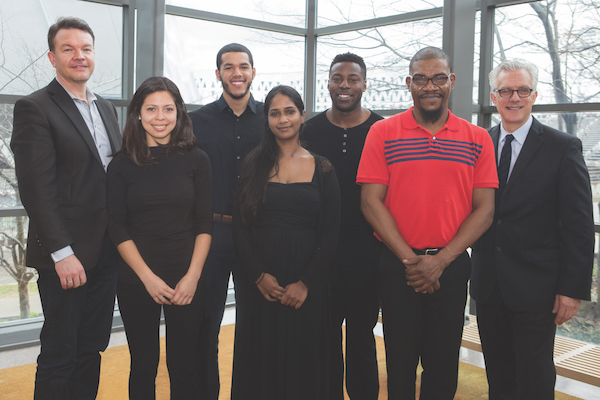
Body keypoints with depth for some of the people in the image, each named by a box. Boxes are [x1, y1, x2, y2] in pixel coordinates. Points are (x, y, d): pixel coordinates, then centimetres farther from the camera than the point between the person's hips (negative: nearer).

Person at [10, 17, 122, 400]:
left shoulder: (107, 108, 14)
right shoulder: (35, 108, -8)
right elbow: (37, 189, -14)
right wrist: (62, 254, -18)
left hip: (106, 252, 7)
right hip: (65, 257, -6)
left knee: (92, 349, 15)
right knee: (59, 354, 5)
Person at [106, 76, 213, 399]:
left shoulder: (196, 160, 1)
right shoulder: (122, 164, 1)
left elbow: (204, 223, 0)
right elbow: (117, 227, -1)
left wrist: (193, 276, -9)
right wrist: (148, 277, -9)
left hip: (187, 280, 0)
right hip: (136, 282, 0)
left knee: (185, 367, 6)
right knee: (143, 365, 11)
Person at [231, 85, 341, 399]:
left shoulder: (322, 169, 4)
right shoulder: (254, 165, 5)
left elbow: (330, 235, 0)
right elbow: (240, 227, 2)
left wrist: (306, 283, -10)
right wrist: (259, 275, -10)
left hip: (306, 287, 0)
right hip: (259, 284, 1)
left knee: (302, 362, 9)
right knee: (259, 364, 9)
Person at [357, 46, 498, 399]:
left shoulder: (478, 139, 3)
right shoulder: (383, 133, -1)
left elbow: (484, 209, -1)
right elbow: (371, 202, -6)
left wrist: (440, 261, -11)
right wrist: (410, 259, -11)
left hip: (452, 266, 1)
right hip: (398, 266, -1)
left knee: (444, 366, 13)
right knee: (400, 363, 10)